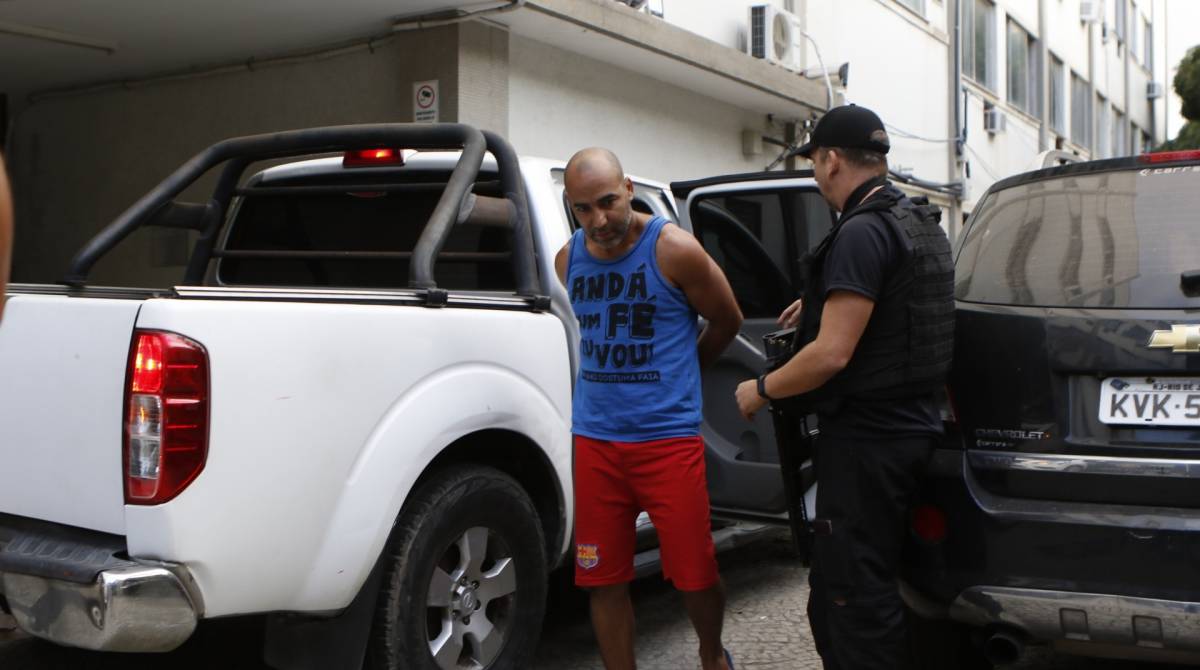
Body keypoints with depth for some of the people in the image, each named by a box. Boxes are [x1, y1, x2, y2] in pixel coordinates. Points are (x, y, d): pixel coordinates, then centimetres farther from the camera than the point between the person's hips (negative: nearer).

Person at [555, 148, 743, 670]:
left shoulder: (673, 249, -9)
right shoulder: (568, 258, 4)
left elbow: (727, 320, 5)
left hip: (669, 437, -3)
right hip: (594, 438, 4)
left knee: (694, 576, 4)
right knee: (604, 579, 7)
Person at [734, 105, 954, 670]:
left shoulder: (862, 232, -19)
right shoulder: (921, 225, 12)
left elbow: (832, 354, -23)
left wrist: (760, 390, -9)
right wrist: (826, 301, 32)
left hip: (866, 442, -10)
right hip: (913, 427, 10)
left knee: (855, 598, -2)